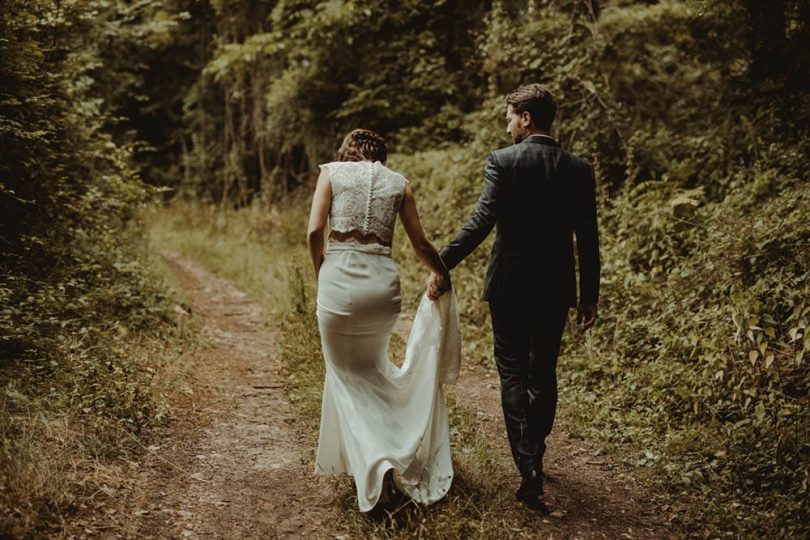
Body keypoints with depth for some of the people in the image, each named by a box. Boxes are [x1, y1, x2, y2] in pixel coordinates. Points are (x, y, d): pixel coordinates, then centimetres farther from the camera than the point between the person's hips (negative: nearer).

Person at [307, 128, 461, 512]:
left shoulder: (332, 172, 6)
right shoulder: (398, 183, 12)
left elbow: (314, 231, -5)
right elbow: (420, 243, 13)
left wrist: (320, 274, 10)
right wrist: (442, 275, 31)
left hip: (339, 276, -2)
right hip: (382, 279, 3)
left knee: (347, 375, 10)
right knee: (371, 366, 25)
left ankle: (375, 464, -5)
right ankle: (385, 454, 32)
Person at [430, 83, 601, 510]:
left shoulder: (502, 161, -9)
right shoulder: (579, 169, 2)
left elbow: (482, 221, -19)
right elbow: (587, 239, 2)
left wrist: (443, 265, -13)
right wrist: (590, 295, 9)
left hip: (509, 286, -3)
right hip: (556, 288, 4)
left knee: (513, 374, 4)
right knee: (544, 375, 16)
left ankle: (529, 469, -5)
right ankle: (534, 456, 29)